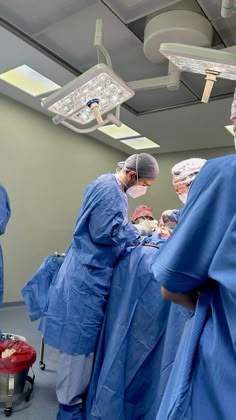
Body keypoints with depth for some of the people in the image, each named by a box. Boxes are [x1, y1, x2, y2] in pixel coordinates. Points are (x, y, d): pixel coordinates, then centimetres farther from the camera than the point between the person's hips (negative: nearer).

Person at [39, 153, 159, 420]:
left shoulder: (113, 189, 13)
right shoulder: (108, 188, -19)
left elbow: (117, 225, 18)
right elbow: (104, 232, -24)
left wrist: (136, 236, 3)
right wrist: (134, 236, -9)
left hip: (93, 272, 10)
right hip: (88, 273, -10)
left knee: (86, 336, 20)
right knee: (79, 337, 3)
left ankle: (78, 389, 37)